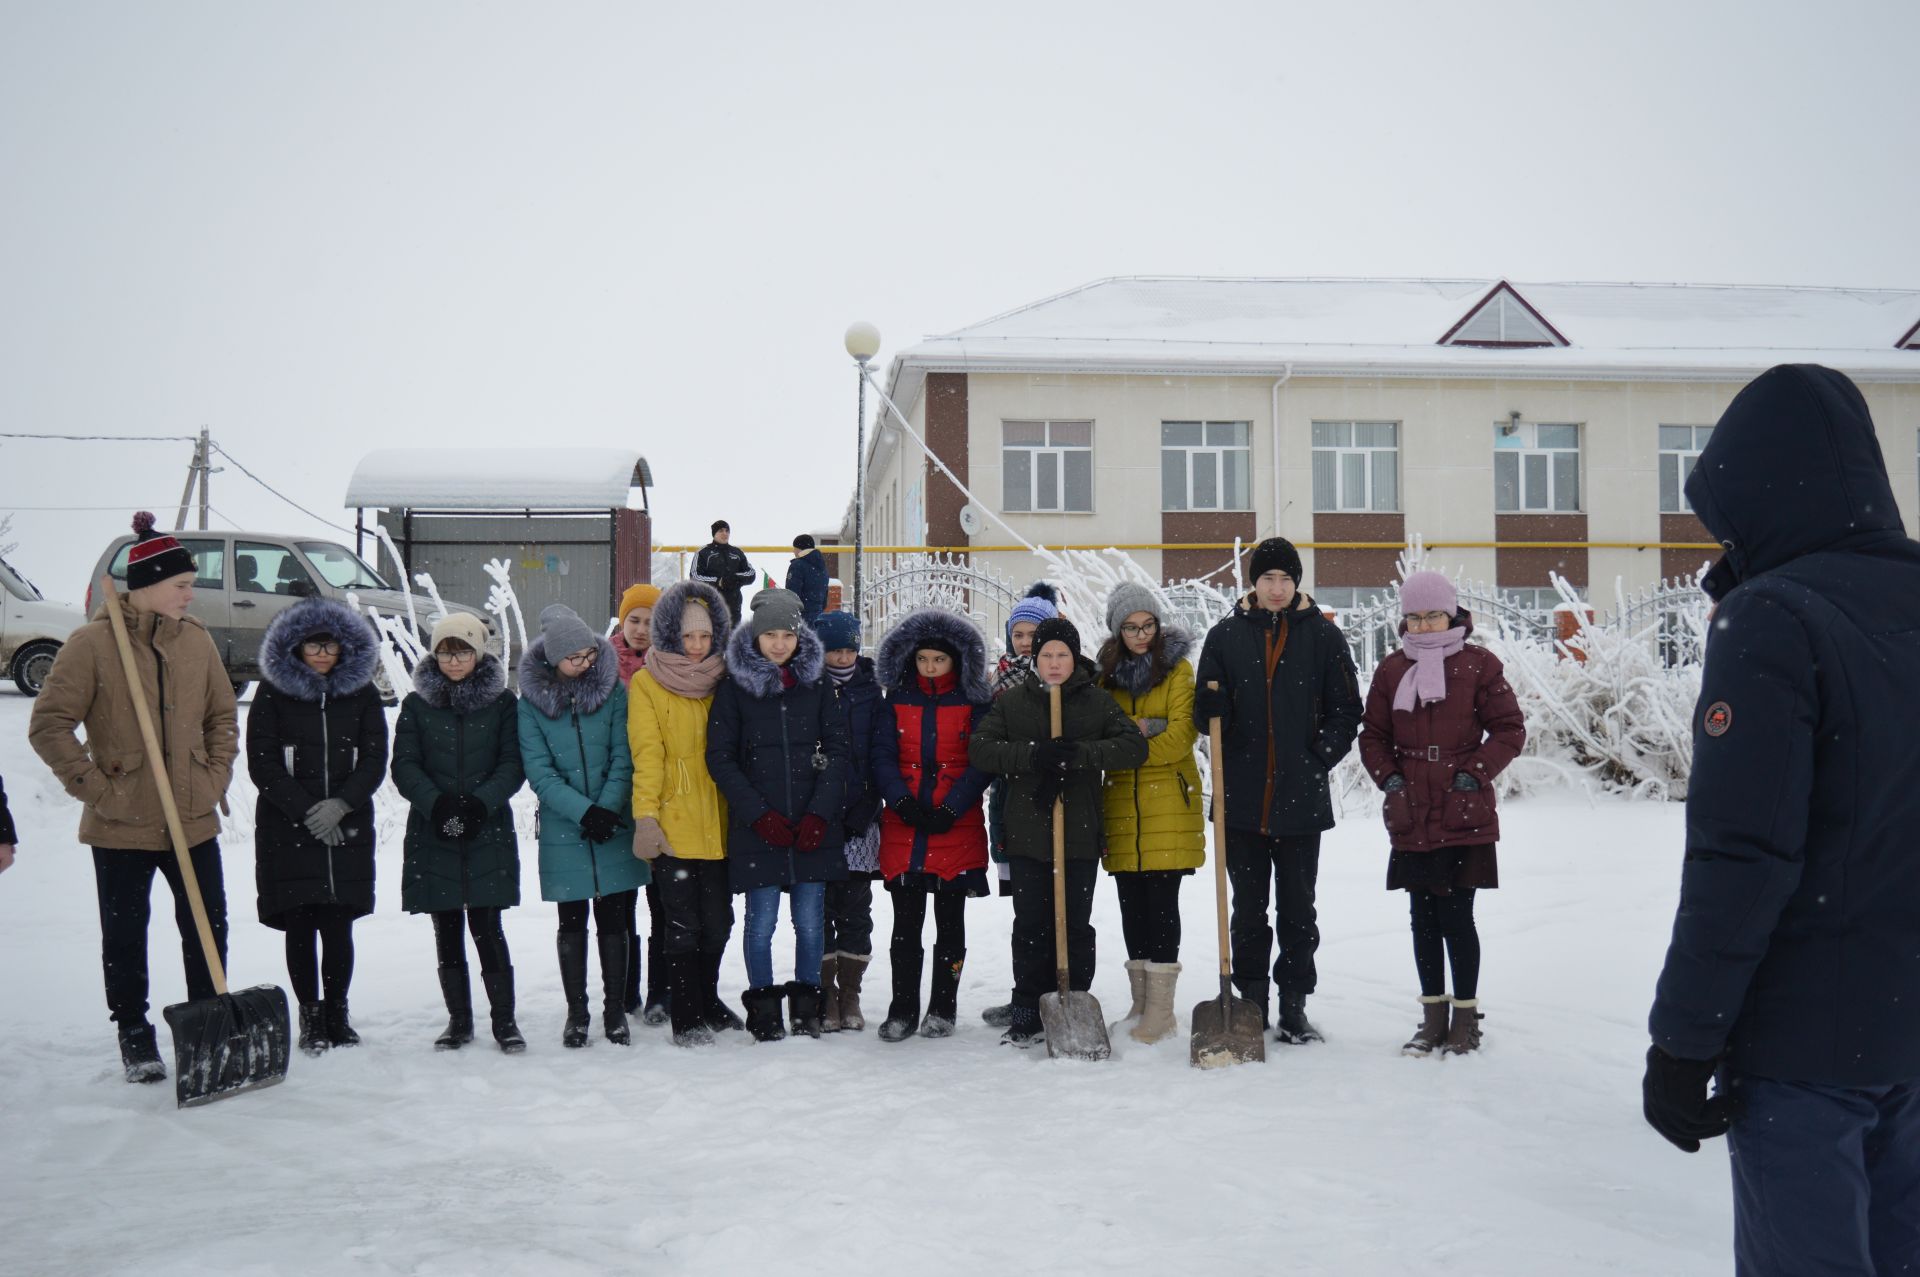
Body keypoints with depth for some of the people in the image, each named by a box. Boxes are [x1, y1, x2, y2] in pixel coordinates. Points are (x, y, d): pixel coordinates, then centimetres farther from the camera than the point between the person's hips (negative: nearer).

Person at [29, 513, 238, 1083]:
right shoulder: (92, 643, -10)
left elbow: (222, 718, 15)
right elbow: (49, 725, -8)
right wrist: (93, 786, -11)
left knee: (208, 927, 8)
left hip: (194, 821, 4)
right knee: (125, 935, 8)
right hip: (121, 825, -4)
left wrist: (216, 778, 4)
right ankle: (135, 1038, 23)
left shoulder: (196, 640, 4)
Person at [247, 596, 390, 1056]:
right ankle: (310, 1019, 10)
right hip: (287, 829, -1)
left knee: (339, 927, 0)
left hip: (348, 828, 1)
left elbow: (375, 761, 5)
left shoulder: (361, 692, 8)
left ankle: (337, 1015, 13)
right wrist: (306, 811, -9)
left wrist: (341, 804, -10)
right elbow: (261, 764, -2)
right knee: (300, 927, 0)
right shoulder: (273, 692, 3)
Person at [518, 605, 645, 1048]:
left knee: (614, 919, 4)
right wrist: (583, 811, -17)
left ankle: (615, 1010, 15)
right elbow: (539, 771, -7)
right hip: (563, 831, 0)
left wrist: (607, 807, -15)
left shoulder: (614, 691, 0)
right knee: (572, 921, 8)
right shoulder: (531, 702, -2)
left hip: (615, 827, 0)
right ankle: (576, 1012, 19)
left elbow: (623, 758, -2)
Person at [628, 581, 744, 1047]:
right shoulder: (646, 684, -1)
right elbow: (646, 754, -10)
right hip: (671, 825, -4)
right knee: (682, 923, -3)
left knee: (718, 920, 12)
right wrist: (645, 816, -20)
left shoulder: (721, 681, 11)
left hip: (716, 823, 4)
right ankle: (686, 1019, 7)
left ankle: (707, 1002, 31)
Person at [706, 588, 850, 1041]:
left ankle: (806, 1004, 19)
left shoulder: (817, 682, 6)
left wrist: (819, 813, -7)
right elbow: (720, 757, 0)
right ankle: (764, 1008, 15)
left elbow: (837, 751, 5)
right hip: (757, 829, -1)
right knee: (761, 921, 1)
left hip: (813, 827, 1)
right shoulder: (735, 685, 1)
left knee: (810, 920, 5)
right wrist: (759, 815, -9)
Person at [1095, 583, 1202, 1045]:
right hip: (1120, 801, 4)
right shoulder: (1106, 671, 13)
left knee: (1161, 900, -7)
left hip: (1168, 799, -4)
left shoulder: (1178, 668, 1)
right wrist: (1137, 729, -11)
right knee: (1131, 902, 7)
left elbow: (1182, 733, -8)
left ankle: (1161, 1011, -4)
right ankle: (1140, 1004, 16)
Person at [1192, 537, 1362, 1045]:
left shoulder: (1323, 635, 2)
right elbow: (1208, 714, 5)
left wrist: (1320, 759, -6)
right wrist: (1213, 705, -18)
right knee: (1248, 909, 9)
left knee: (1298, 908, 7)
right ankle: (1251, 1001, 19)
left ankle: (1294, 1007, 16)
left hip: (1302, 798, -1)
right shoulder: (1226, 635, 5)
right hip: (1243, 798, 1)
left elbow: (1346, 709, 6)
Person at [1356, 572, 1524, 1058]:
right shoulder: (1391, 670, 8)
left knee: (1456, 916, -2)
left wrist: (1475, 772, -10)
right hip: (1412, 818, 3)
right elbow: (1373, 735, 13)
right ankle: (1433, 1016, 21)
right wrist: (1388, 777, -2)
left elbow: (1509, 729, 0)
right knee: (1423, 918, 10)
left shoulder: (1478, 664, -1)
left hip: (1464, 817, -3)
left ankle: (1466, 1017, 12)